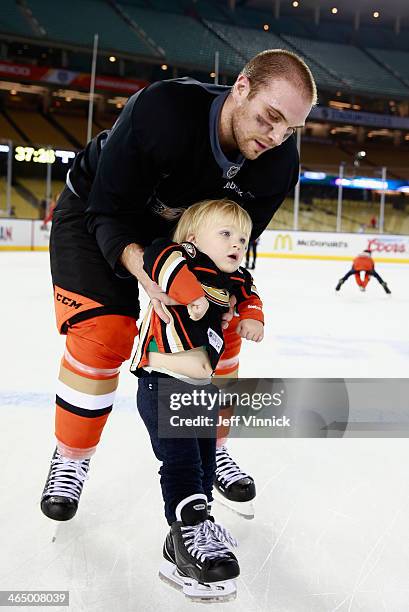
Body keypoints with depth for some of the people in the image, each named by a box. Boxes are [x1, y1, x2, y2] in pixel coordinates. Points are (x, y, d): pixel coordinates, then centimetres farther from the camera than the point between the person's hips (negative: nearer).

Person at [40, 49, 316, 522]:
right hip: (95, 211, -4)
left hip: (188, 225, 5)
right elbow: (108, 213, -31)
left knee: (221, 328, -2)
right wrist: (145, 273, -48)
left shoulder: (279, 164, -23)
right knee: (103, 332, -15)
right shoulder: (160, 109, -38)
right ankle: (70, 458, 8)